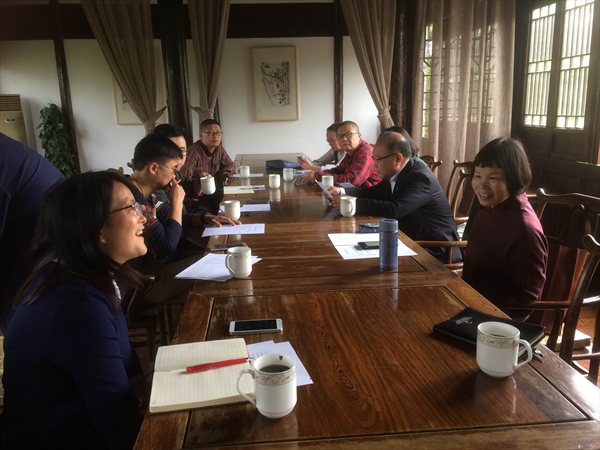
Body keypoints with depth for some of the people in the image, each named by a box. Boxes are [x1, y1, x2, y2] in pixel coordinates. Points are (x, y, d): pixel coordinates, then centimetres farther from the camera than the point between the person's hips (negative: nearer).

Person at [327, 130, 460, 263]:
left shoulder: (421, 177, -23)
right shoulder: (395, 174, 1)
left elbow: (394, 209, -34)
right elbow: (373, 192, 13)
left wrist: (354, 203, -28)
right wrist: (342, 191, -3)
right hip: (412, 241, 8)